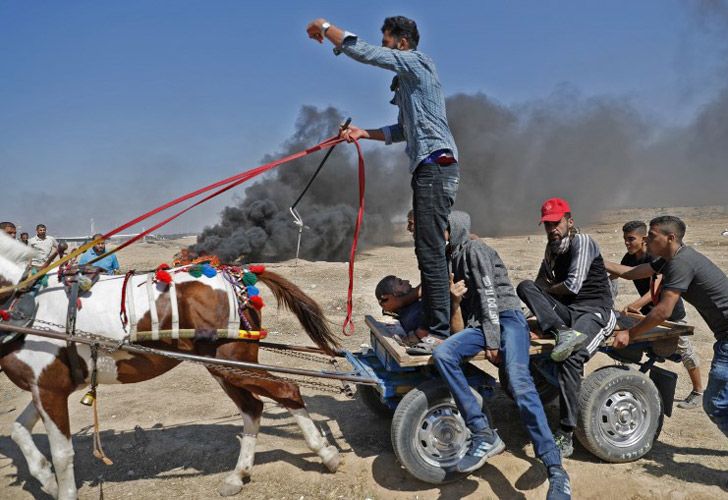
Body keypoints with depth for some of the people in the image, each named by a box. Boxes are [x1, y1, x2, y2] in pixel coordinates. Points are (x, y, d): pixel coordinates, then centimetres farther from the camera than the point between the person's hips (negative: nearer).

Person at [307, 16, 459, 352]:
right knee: (428, 249, 10)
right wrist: (364, 133, 18)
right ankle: (431, 324, 16)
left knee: (431, 250, -13)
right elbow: (403, 131, 28)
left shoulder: (416, 62, -3)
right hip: (429, 168, 10)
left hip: (435, 166, -10)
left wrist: (324, 27, 3)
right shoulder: (407, 79, 25)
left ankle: (439, 332, -10)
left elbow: (362, 51, -10)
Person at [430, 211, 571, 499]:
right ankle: (484, 435, -22)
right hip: (480, 323, 7)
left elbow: (489, 295, -10)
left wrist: (492, 341, -15)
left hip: (507, 317, -7)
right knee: (442, 354, -22)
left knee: (519, 383, -29)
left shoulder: (474, 249, -3)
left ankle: (556, 471, -27)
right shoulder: (453, 257, 21)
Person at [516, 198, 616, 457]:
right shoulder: (552, 249, 20)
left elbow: (573, 285, -12)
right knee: (525, 285, -18)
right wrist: (535, 295, 1)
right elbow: (541, 283, 23)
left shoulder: (582, 241, -3)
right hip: (566, 312, 7)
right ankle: (564, 333, -37)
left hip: (594, 311, -7)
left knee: (570, 360, -33)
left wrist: (547, 290, 4)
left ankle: (565, 436, -29)